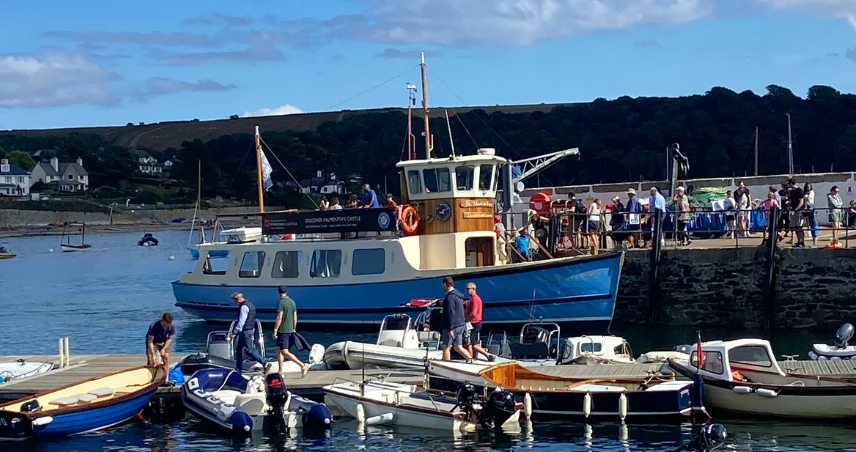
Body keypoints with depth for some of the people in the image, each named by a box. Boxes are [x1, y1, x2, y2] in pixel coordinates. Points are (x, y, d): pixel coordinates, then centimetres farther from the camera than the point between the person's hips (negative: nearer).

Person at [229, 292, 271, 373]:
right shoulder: (250, 304, 14)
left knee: (250, 350, -7)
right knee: (238, 350, 14)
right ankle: (238, 370, 17)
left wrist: (234, 333, -18)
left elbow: (241, 322, -21)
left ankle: (265, 364, -10)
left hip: (246, 331, -10)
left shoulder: (244, 307, -17)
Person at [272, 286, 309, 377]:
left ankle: (302, 365, -16)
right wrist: (294, 329, 22)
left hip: (282, 331, -8)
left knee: (284, 352, -8)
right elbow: (295, 317, 13)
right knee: (279, 350, 16)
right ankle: (280, 372, 16)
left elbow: (279, 318, -19)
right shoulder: (292, 302, 8)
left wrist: (275, 331, -15)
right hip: (290, 330, 8)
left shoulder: (281, 302, -15)